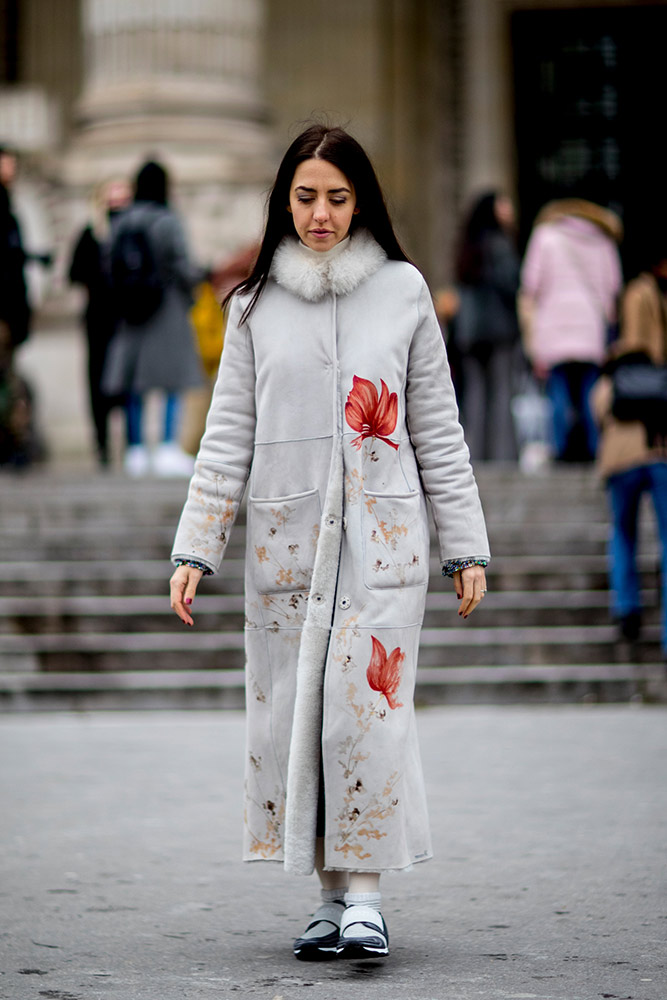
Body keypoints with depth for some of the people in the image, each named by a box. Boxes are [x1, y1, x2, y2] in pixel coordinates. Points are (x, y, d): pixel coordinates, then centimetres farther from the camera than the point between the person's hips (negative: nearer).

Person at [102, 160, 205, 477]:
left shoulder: (121, 224, 3)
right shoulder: (167, 222, -11)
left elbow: (110, 267, 4)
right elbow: (182, 266, -11)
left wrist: (122, 298, 16)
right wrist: (201, 274, 9)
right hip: (168, 308, -5)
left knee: (135, 385, 8)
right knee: (173, 381, 1)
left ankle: (136, 451, 8)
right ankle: (168, 449, -5)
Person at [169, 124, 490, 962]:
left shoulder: (403, 290, 5)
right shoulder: (256, 304, 8)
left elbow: (436, 427, 7)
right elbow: (228, 433, 8)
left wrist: (465, 546, 5)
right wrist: (194, 549, 2)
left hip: (382, 532, -2)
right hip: (285, 536, 2)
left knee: (366, 704, -11)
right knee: (293, 715, 2)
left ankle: (364, 896, -6)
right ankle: (331, 898, 11)